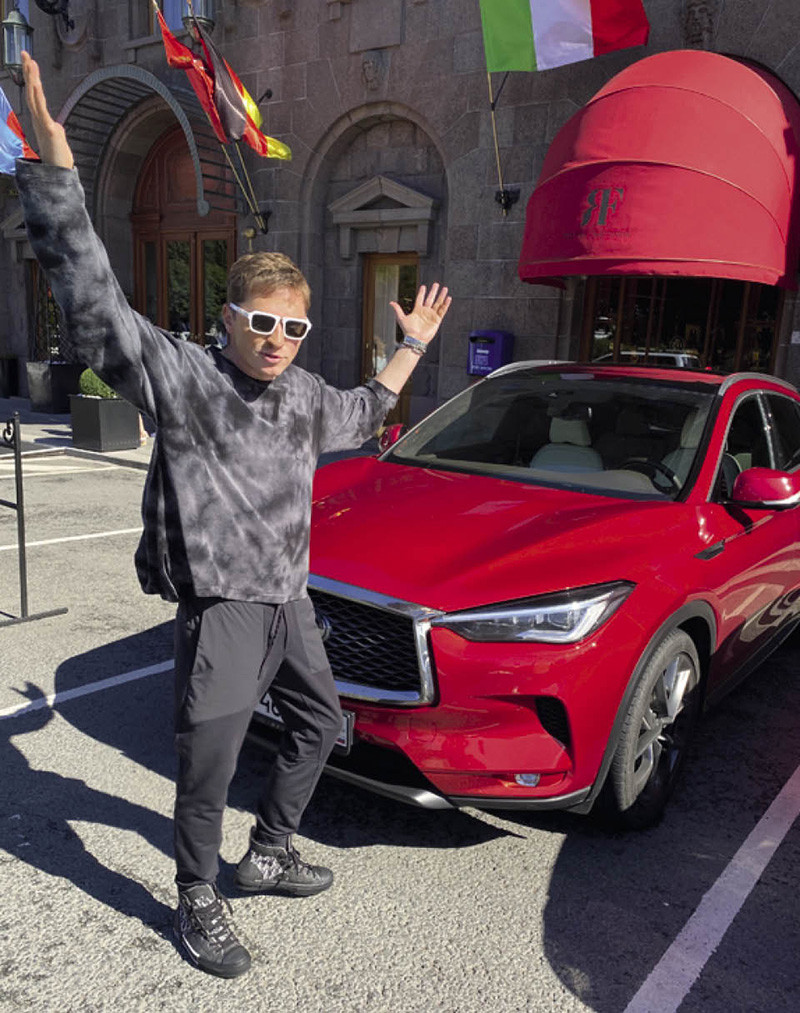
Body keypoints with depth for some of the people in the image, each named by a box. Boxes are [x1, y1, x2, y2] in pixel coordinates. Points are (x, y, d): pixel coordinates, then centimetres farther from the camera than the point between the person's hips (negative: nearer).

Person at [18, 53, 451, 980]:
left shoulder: (304, 395, 8)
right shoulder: (183, 379, -12)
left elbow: (360, 417, 29)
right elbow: (93, 302, -23)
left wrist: (411, 347, 27)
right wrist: (52, 157, -31)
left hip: (289, 599, 8)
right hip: (220, 607, -7)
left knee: (320, 725, 19)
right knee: (207, 769, 0)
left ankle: (267, 856, 39)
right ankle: (197, 903, 26)